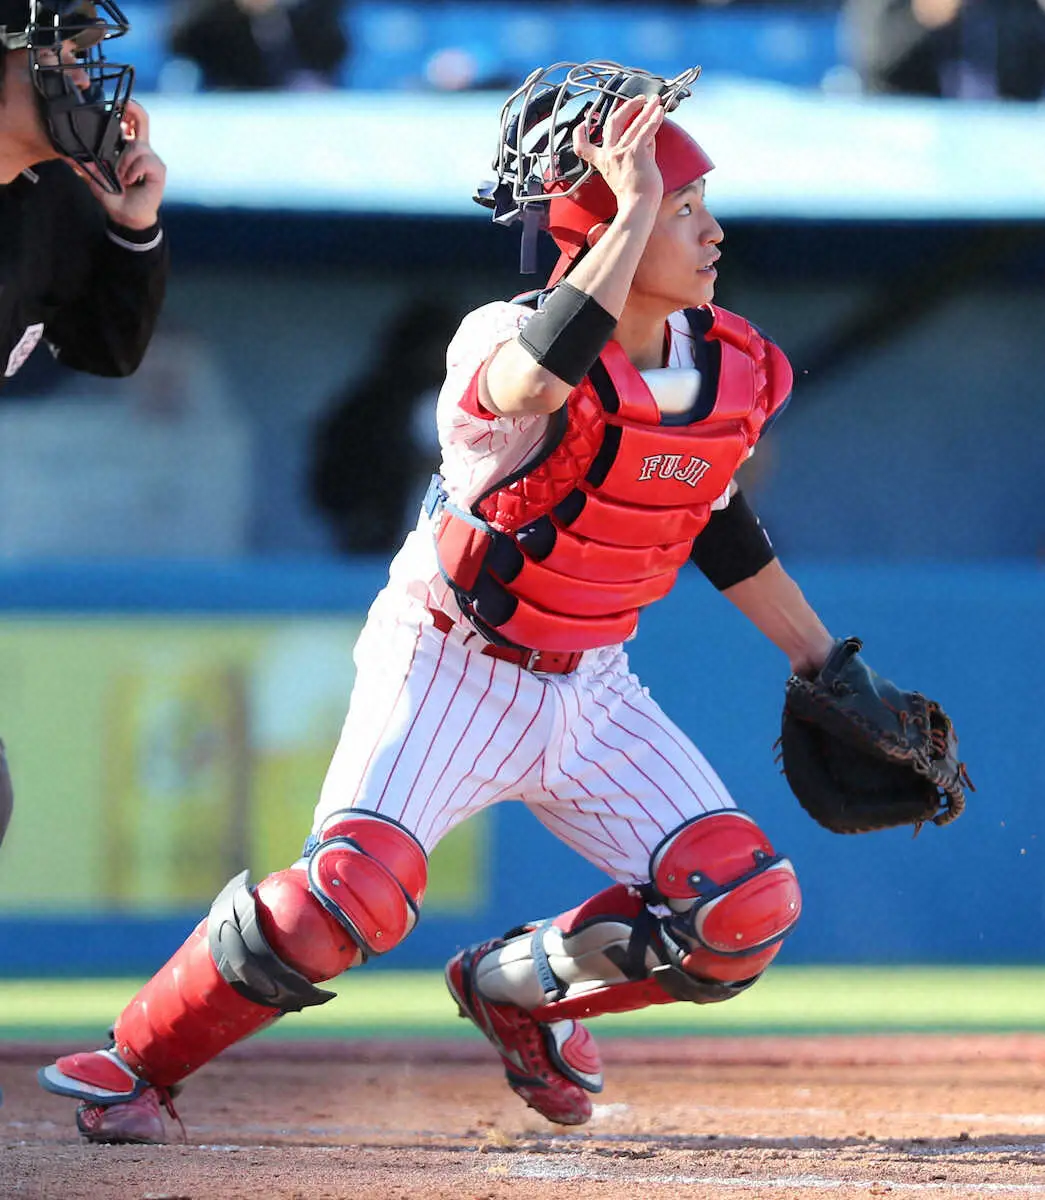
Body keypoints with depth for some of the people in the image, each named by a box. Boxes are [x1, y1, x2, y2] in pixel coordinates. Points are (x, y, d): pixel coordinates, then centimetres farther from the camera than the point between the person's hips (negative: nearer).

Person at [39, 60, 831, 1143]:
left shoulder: (728, 370, -2)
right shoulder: (502, 343, -23)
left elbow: (720, 531, 15)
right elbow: (546, 369, -49)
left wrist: (825, 667, 18)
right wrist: (636, 210, -45)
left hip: (590, 689, 6)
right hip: (450, 667, -6)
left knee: (747, 912, -6)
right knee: (353, 889, -26)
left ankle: (522, 987, 19)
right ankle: (136, 1061, -6)